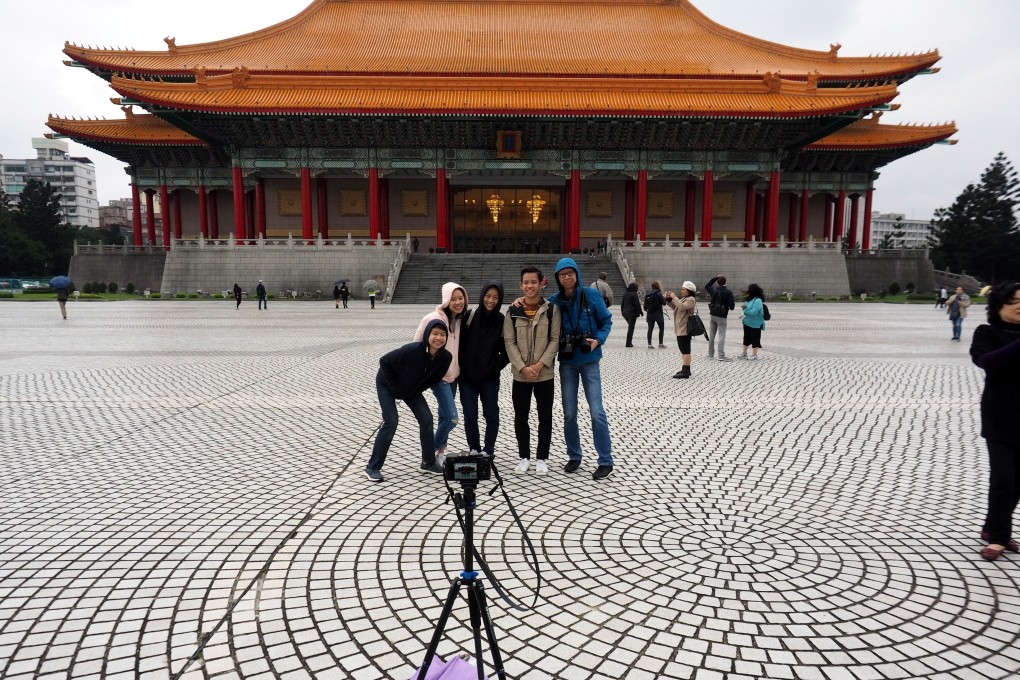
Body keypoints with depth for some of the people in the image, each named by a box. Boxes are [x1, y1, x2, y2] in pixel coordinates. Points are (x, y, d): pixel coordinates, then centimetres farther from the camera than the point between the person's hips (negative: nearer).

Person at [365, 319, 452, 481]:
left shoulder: (446, 357, -23)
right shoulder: (412, 350, -38)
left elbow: (435, 378, -3)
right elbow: (384, 361, -26)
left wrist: (417, 390, -6)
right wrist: (395, 386, -20)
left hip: (411, 389, 5)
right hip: (387, 384, -5)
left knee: (426, 418, -2)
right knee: (391, 422, -13)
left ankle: (428, 462, 14)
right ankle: (373, 467, 0)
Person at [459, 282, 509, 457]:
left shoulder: (502, 321, -4)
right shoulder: (469, 317, -4)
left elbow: (506, 350, 4)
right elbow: (459, 343, 3)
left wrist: (496, 367, -2)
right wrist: (461, 365, 1)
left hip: (490, 378, 0)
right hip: (467, 376, 0)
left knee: (492, 415, 5)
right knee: (470, 416, 3)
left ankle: (487, 452, 17)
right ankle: (474, 450, 19)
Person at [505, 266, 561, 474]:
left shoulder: (552, 310, -2)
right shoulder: (513, 311, 1)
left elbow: (555, 340, -4)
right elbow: (509, 342, -2)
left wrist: (539, 365, -14)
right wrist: (523, 367, -13)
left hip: (545, 373, -1)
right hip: (520, 374, 1)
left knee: (545, 417, 7)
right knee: (520, 418, 9)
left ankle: (542, 458, 20)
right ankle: (524, 457, 24)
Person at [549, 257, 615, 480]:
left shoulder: (591, 296, -5)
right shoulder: (554, 301, -1)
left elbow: (606, 321, 3)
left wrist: (598, 340, -15)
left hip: (589, 361, -2)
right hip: (567, 363, 2)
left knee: (597, 412, -5)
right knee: (569, 413, 8)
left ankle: (606, 461, 7)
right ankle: (574, 456, 25)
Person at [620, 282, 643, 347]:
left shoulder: (625, 294, 9)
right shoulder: (634, 294, -11)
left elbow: (622, 304, 14)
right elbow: (637, 304, -13)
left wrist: (622, 311, 21)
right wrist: (640, 312, -4)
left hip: (625, 313, 7)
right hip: (632, 313, -7)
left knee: (630, 327, 20)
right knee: (631, 328, -2)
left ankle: (629, 342, 16)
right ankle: (628, 343, -3)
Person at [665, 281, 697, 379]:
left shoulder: (691, 299, -11)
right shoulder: (683, 299, 18)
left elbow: (682, 307, -27)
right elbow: (675, 307, 21)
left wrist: (674, 297, -21)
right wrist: (669, 299, 8)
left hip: (685, 329, -10)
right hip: (680, 328, 10)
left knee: (685, 350, -9)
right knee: (684, 350, 15)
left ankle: (685, 372, -9)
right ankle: (686, 369, 23)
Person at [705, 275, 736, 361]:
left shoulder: (713, 290, -1)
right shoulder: (728, 292, -11)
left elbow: (707, 286, 23)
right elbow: (731, 306, -13)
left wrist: (714, 278, 18)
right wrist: (734, 303, 10)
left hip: (712, 315, 4)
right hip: (722, 317, -4)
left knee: (711, 335, 11)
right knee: (721, 336, -4)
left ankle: (711, 354, 18)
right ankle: (721, 355, -8)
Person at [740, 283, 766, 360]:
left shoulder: (758, 300, -19)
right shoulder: (750, 300, 8)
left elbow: (753, 312, -27)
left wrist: (745, 310, -14)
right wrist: (744, 307, -4)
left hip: (755, 324, -9)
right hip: (747, 322, 9)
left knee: (755, 339, 1)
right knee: (746, 338, 17)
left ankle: (754, 354, 10)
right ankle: (744, 353, 28)